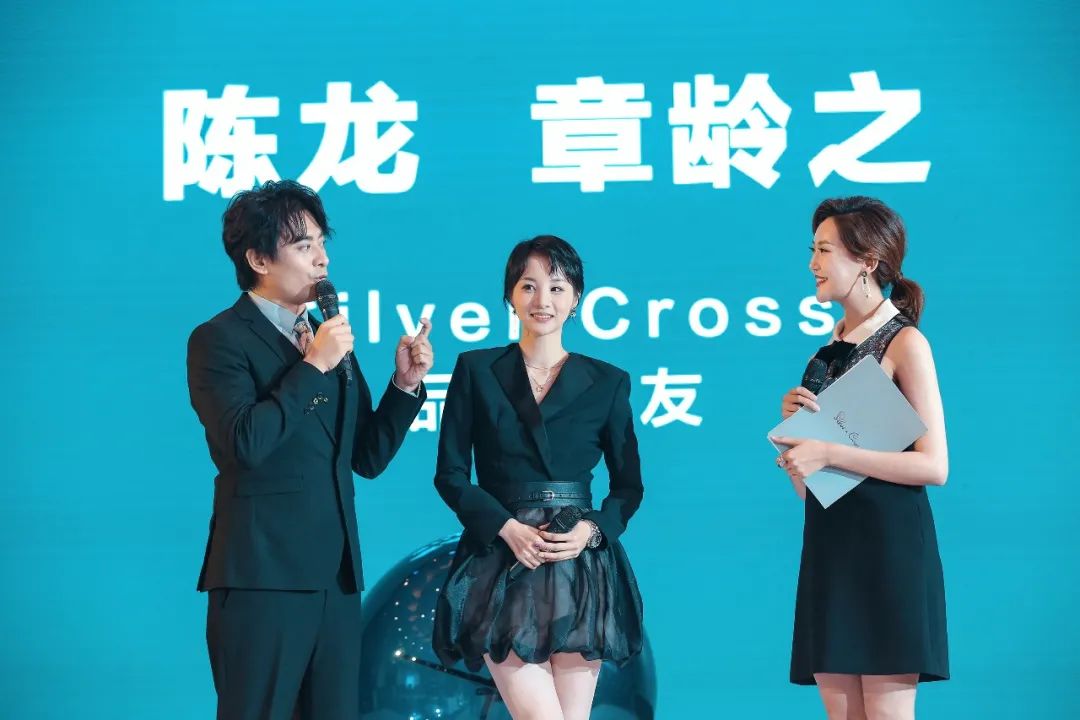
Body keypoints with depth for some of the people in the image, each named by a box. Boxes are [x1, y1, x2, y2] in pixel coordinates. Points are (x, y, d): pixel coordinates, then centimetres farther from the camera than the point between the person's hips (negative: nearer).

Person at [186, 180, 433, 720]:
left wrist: (405, 383, 2)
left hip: (335, 573, 7)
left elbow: (367, 458, 15)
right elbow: (247, 443, -20)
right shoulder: (219, 340, -4)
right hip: (262, 574, -7)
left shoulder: (328, 337, 17)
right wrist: (313, 366, -14)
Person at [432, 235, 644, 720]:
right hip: (502, 568, -2)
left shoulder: (607, 383, 9)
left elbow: (629, 485, 12)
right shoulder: (476, 371, 6)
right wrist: (508, 528, -11)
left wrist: (593, 530, -8)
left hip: (580, 567, 2)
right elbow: (450, 474, 3)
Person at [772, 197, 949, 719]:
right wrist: (792, 427, -1)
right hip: (829, 543, 7)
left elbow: (935, 465, -14)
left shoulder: (904, 343, -5)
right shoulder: (829, 348, 16)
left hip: (887, 541, -7)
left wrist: (829, 454, -17)